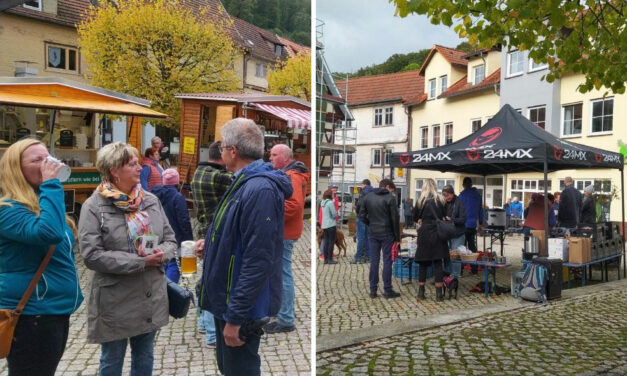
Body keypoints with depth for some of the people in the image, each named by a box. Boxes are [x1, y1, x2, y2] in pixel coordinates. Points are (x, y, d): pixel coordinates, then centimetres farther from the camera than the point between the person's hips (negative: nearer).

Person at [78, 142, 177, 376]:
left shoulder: (151, 200, 2)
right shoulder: (94, 207, -13)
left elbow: (170, 240, 6)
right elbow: (92, 255, -20)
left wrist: (162, 254, -17)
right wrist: (140, 262, -22)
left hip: (151, 298, 5)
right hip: (115, 302, -4)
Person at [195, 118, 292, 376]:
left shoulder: (259, 190, -26)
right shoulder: (246, 183, 8)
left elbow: (257, 261, -29)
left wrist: (235, 317, -25)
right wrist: (211, 244, 8)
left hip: (242, 307, -10)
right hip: (229, 299, 10)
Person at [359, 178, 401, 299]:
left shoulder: (368, 197, 6)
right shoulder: (390, 198, -8)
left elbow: (362, 214, 6)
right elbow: (395, 219, -8)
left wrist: (371, 224, 12)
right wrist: (397, 237, -2)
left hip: (373, 234, 4)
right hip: (387, 234, -4)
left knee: (374, 261, 8)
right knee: (387, 261, 2)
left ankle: (373, 290, 11)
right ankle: (387, 290, 6)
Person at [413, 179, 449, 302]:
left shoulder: (421, 201, -1)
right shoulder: (441, 200, 1)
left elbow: (415, 218, 6)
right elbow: (444, 216, 8)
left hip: (424, 233, 0)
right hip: (438, 233, 0)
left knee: (422, 263, 7)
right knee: (438, 263, 4)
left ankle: (421, 293, 10)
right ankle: (439, 294, 5)